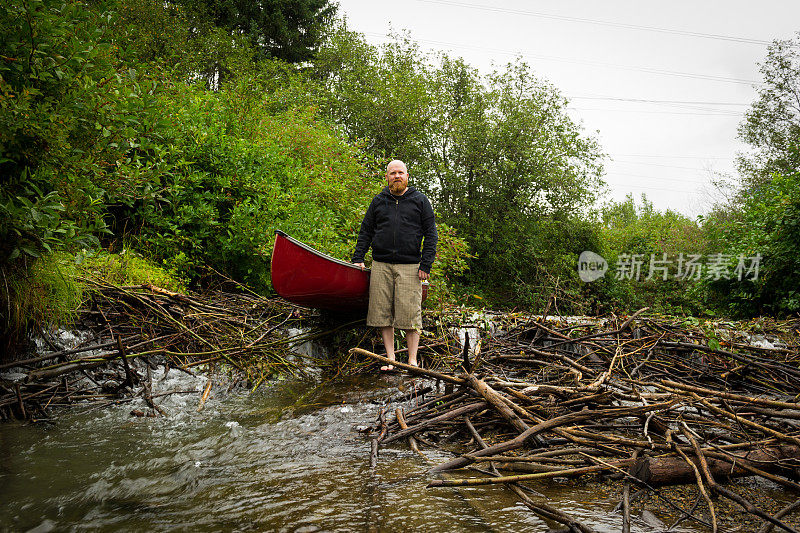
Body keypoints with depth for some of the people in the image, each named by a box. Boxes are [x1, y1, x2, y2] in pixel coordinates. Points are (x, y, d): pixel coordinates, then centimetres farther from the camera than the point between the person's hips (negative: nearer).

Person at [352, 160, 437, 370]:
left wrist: (426, 264, -4)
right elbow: (365, 231, 17)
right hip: (381, 265, 3)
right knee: (383, 313, 1)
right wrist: (358, 257, 5)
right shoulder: (378, 201, 14)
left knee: (410, 314, -6)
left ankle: (412, 360, 2)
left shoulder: (420, 200, 8)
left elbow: (430, 234, 4)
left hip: (409, 266, -2)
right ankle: (390, 359, 10)